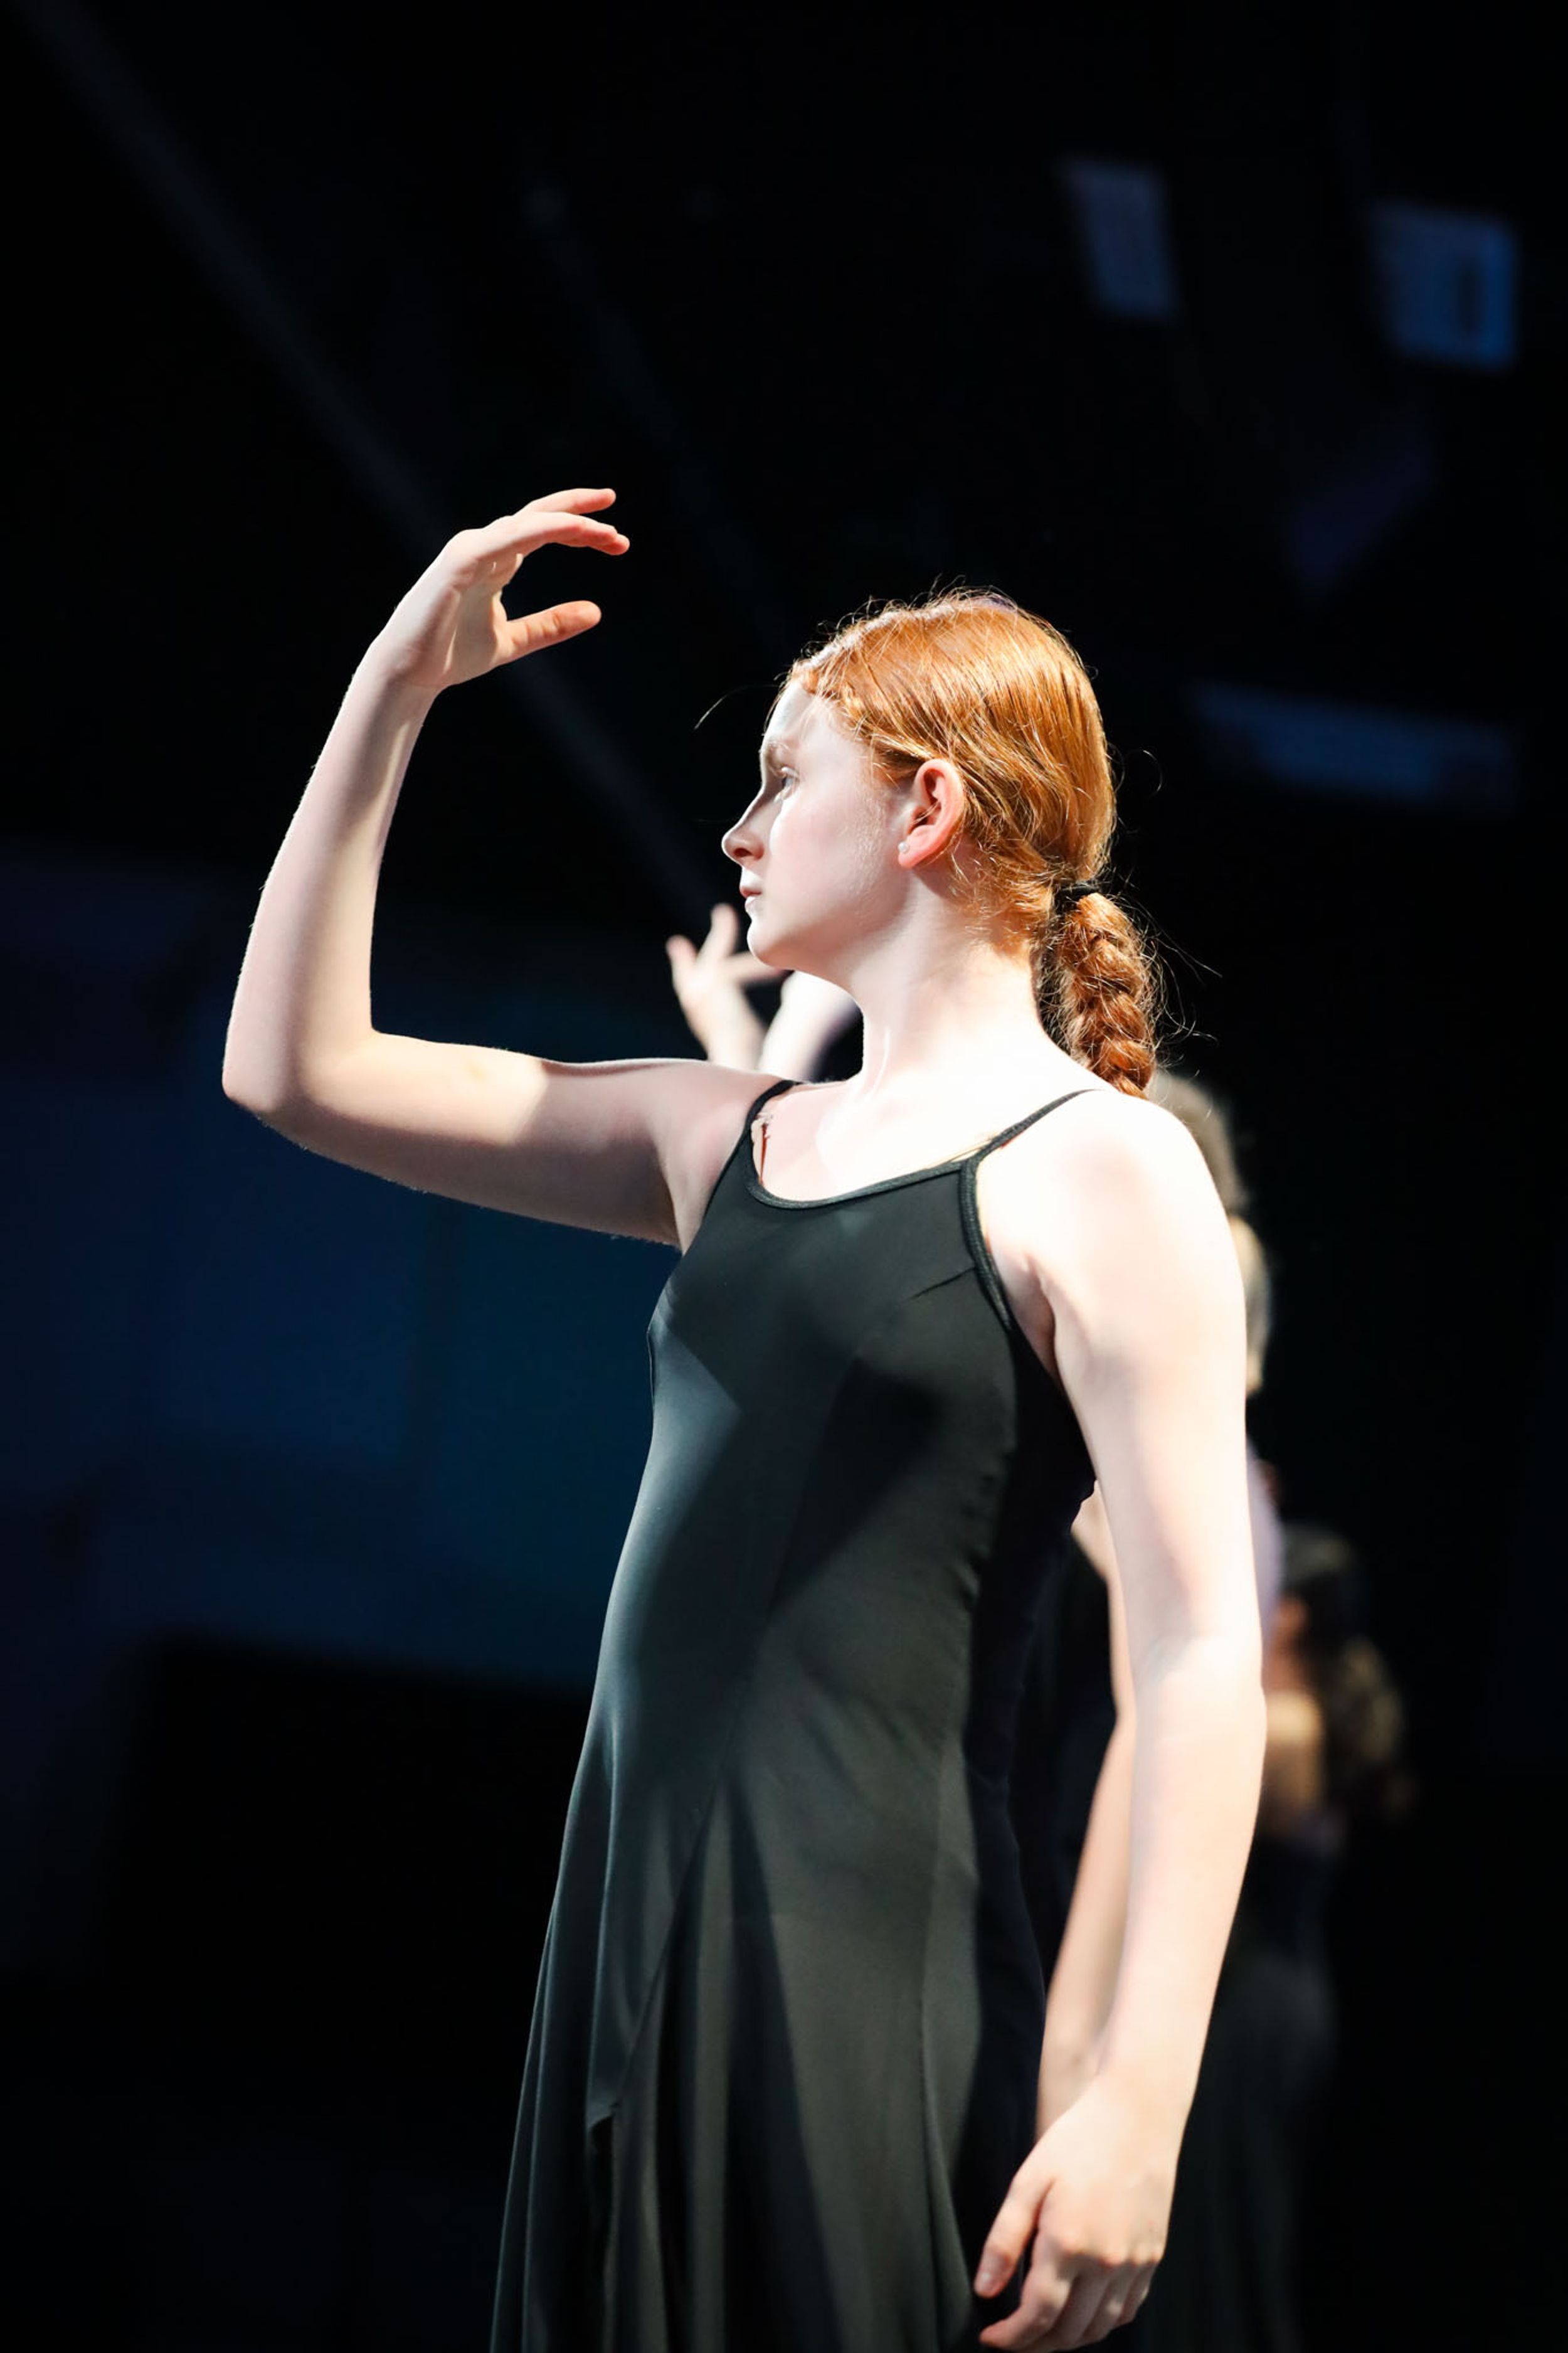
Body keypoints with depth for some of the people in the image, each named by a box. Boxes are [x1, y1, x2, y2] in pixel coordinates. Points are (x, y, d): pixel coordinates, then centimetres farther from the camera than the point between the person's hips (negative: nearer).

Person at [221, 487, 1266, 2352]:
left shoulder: (1095, 1173, -5)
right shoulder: (730, 1142, 16)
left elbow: (1200, 1654, -12)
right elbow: (294, 1067, 19)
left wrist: (1138, 2110, -20)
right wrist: (395, 688, 15)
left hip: (866, 1968, -7)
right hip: (629, 1925, 7)